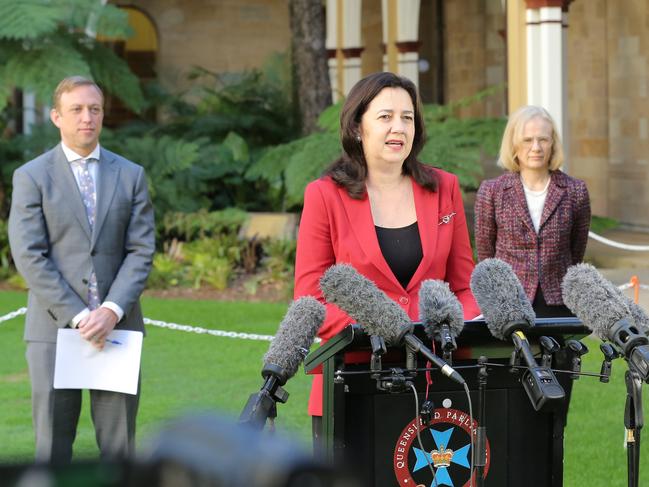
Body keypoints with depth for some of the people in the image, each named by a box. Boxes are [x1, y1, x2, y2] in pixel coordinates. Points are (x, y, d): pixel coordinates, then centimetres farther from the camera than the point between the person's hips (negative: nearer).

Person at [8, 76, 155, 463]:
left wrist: (111, 311, -12)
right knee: (53, 444, 0)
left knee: (119, 444, 3)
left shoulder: (131, 175, 10)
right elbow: (29, 257, -6)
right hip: (54, 329, -2)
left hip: (117, 326, 2)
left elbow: (141, 251, 3)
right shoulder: (31, 177, 2)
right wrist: (77, 317, -14)